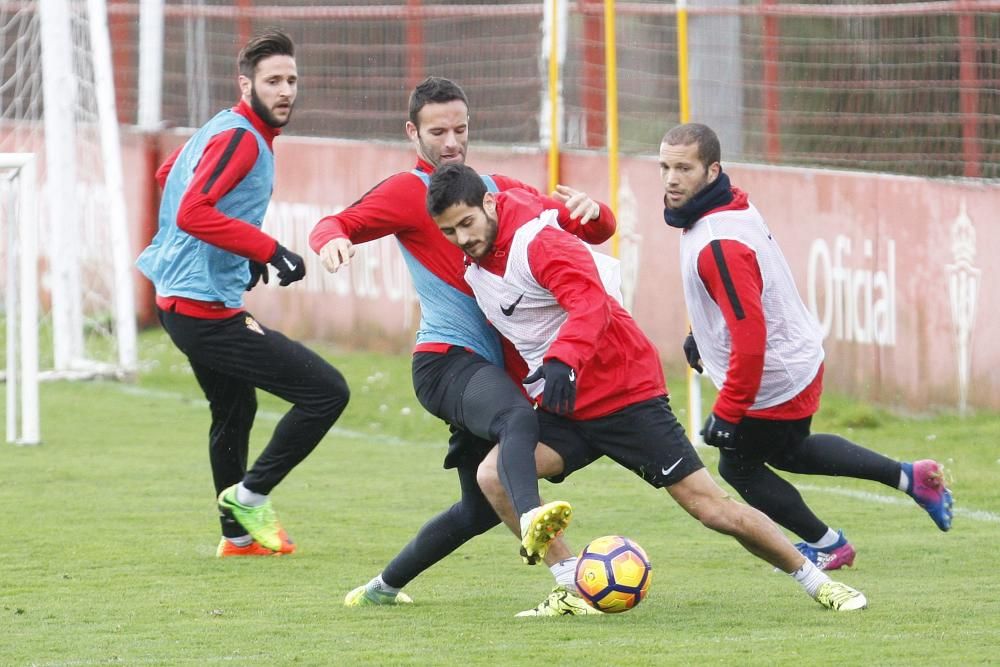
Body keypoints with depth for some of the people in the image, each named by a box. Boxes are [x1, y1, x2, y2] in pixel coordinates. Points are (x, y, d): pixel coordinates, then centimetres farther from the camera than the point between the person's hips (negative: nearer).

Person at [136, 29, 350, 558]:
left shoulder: (223, 129, 12)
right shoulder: (240, 139, -18)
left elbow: (167, 175, 30)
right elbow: (192, 213, -30)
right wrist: (268, 250, -30)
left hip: (182, 300, 11)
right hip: (206, 310, -11)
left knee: (234, 412, 28)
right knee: (327, 392, -12)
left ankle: (238, 533, 42)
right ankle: (251, 494, -1)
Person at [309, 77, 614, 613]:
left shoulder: (498, 190, 18)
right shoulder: (410, 191, 2)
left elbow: (596, 231, 16)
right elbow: (337, 225, -10)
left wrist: (589, 209, -8)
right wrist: (333, 239, -34)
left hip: (489, 365, 8)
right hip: (447, 361, -8)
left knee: (484, 505, 13)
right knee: (518, 418, -38)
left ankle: (382, 588, 30)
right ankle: (532, 519, -67)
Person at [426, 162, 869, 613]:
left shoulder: (536, 240, -20)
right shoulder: (475, 260, 4)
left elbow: (590, 302, -36)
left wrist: (561, 360, -51)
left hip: (625, 392, -7)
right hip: (563, 407, 7)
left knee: (709, 505, -7)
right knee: (494, 475, -17)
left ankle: (817, 582, 7)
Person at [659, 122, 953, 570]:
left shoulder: (719, 245, -34)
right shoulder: (733, 207, -4)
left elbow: (750, 337, -35)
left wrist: (726, 413, -28)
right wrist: (701, 332, 23)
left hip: (773, 382, -9)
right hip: (800, 361, 9)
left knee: (739, 467, 15)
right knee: (788, 452, 31)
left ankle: (826, 546, 34)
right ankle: (911, 478, 36)